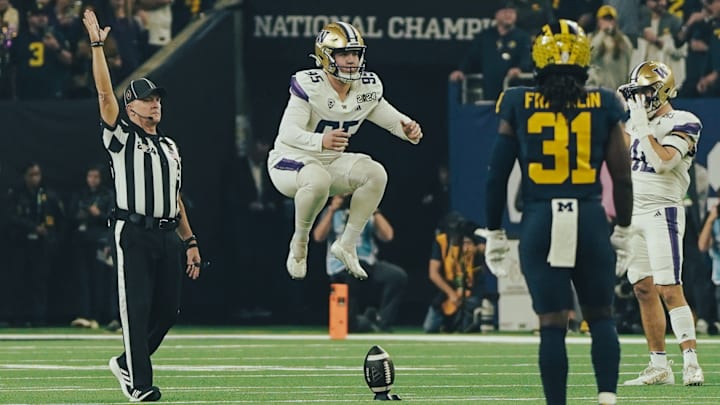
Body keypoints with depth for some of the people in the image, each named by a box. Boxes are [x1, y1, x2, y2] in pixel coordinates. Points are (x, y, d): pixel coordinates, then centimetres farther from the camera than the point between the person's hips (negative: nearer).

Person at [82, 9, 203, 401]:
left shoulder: (169, 146, 20)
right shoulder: (122, 136, 4)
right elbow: (105, 93, -8)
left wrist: (190, 242, 17)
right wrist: (96, 44, -13)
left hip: (168, 236, 6)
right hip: (133, 234, -6)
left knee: (167, 309, 4)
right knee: (137, 308, -7)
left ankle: (127, 363, 22)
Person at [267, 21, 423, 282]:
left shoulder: (368, 87, -4)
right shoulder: (308, 85, -24)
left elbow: (392, 118, 4)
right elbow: (288, 132, -33)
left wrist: (408, 129, -21)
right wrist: (320, 141, -52)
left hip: (332, 162, 6)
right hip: (291, 160, -6)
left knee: (376, 174, -20)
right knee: (319, 180, -39)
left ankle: (347, 245, -5)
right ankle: (299, 245, -12)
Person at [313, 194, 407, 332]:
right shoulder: (331, 213, 11)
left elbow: (387, 235, -3)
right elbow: (318, 237, -7)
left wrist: (375, 211, -9)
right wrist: (332, 211, -14)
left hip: (368, 264, 1)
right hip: (341, 268, -1)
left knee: (398, 276, -28)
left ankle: (381, 319, -19)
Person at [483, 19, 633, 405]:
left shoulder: (518, 106, 2)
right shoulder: (603, 106, 2)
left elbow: (497, 176, 3)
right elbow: (622, 177, 4)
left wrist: (494, 234, 13)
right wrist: (624, 232, 16)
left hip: (539, 222, 0)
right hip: (590, 220, 0)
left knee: (552, 325, 2)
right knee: (601, 317, 13)